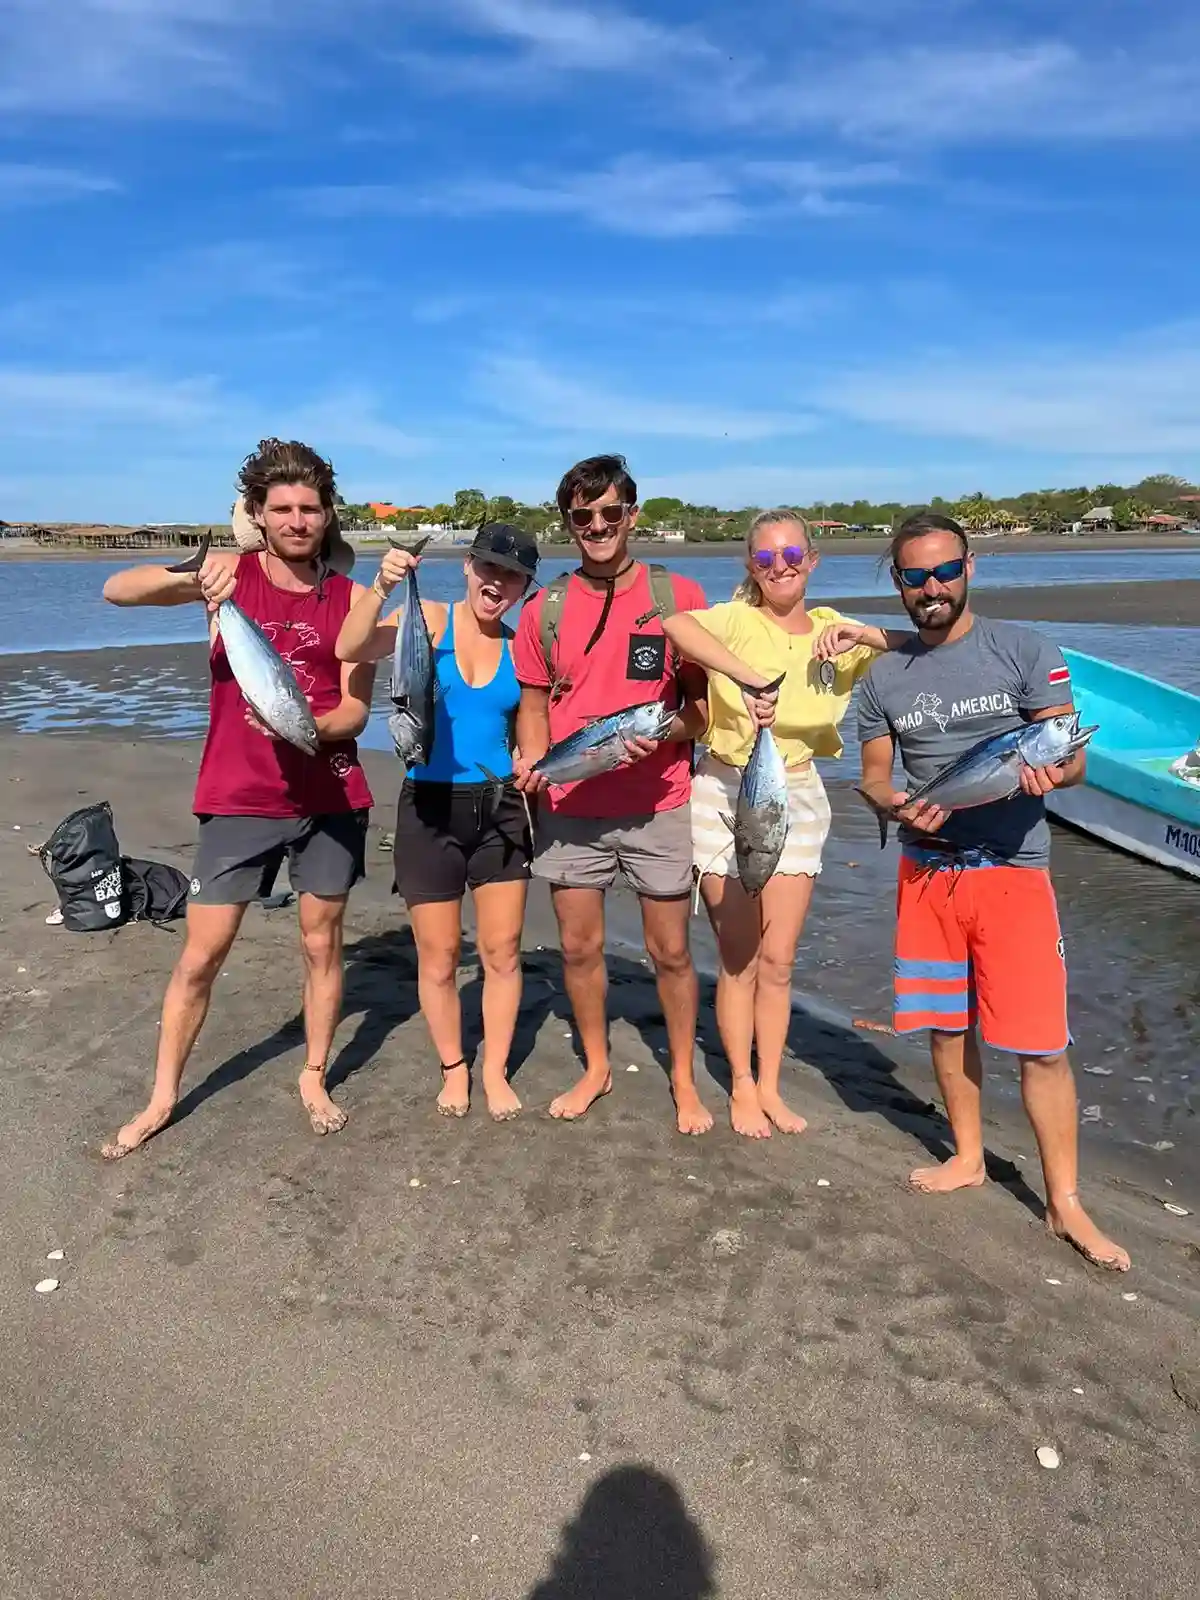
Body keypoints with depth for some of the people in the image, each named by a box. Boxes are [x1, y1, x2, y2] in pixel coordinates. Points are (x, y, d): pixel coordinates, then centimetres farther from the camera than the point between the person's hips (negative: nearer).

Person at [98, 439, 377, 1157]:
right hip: (240, 800, -1)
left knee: (322, 943, 11)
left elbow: (356, 711, -4)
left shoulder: (351, 598, 0)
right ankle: (163, 1097, 21)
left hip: (331, 797, 1)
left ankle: (314, 1078, 29)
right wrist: (191, 578, -29)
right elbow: (117, 589, -11)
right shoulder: (231, 573, -2)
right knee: (201, 955, 4)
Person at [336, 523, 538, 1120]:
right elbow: (350, 650, -20)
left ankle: (495, 1069, 26)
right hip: (430, 807, -2)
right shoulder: (430, 620, -4)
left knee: (502, 951, 7)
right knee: (438, 956, 8)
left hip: (500, 808, 2)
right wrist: (381, 587, -32)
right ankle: (453, 1067, 29)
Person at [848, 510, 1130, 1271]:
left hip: (1013, 870, -3)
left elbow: (1074, 757, -5)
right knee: (947, 1024, 13)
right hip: (927, 871, 4)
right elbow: (874, 774, 10)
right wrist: (896, 804, -13)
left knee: (1042, 1044, -3)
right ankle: (968, 1158, 32)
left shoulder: (1024, 650, -4)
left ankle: (1065, 1201, 12)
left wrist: (1047, 770, -29)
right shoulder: (886, 675, 5)